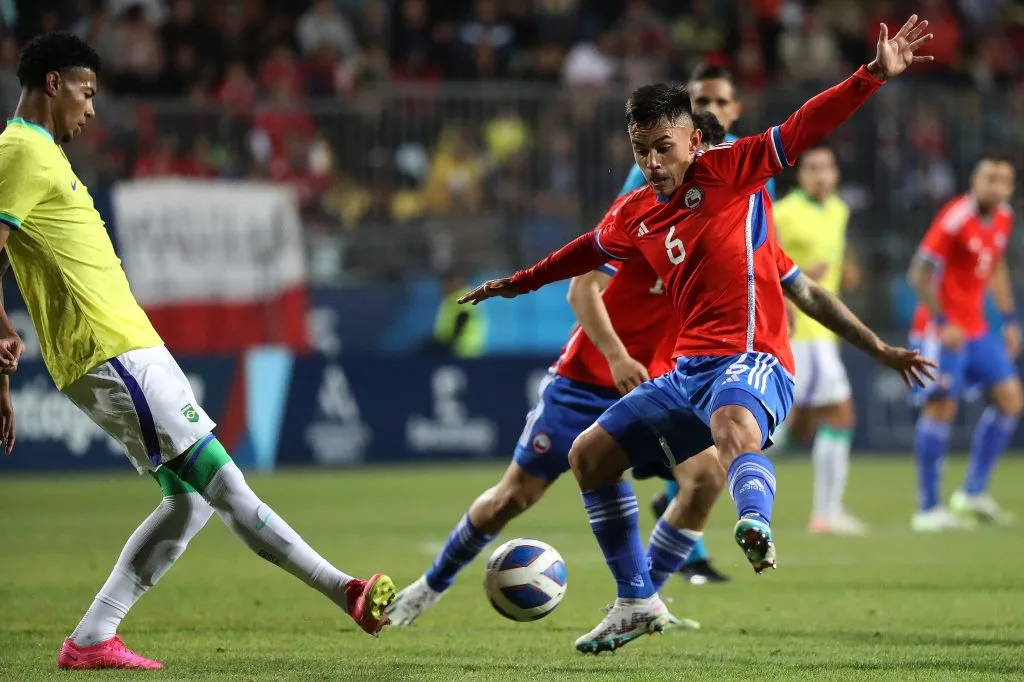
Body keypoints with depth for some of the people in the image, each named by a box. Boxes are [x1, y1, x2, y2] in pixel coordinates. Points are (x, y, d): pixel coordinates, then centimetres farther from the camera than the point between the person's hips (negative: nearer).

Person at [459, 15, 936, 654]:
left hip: (749, 361, -8)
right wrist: (518, 283, 49)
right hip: (687, 371, 8)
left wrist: (874, 75, -26)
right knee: (591, 455, 12)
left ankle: (757, 527, -72)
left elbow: (807, 126, -13)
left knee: (734, 425, -41)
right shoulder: (637, 215, 14)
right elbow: (590, 250, 36)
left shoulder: (731, 171, -4)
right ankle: (638, 603, 18)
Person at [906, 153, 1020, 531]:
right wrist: (942, 323, -22)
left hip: (976, 329, 8)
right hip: (942, 329, -8)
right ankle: (928, 509, -5)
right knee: (941, 407, -10)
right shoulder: (955, 218, -18)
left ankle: (973, 492, 9)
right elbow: (920, 273, -18)